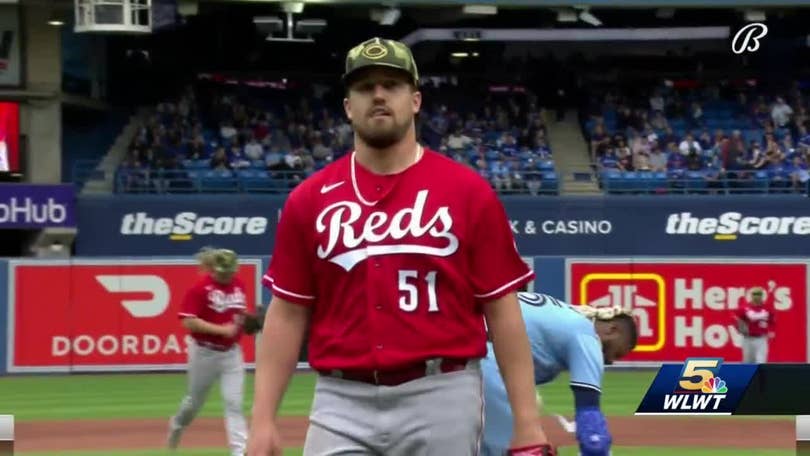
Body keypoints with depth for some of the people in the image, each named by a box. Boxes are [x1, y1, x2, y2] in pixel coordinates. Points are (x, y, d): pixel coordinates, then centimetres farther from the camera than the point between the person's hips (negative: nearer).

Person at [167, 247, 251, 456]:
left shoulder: (238, 285, 3)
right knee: (195, 400, 16)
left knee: (234, 403, -5)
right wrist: (222, 329, -26)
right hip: (204, 352, -3)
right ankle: (177, 424, 47)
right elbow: (189, 322, -22)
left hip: (231, 353, 3)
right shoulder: (200, 288, -16)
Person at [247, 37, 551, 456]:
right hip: (341, 404, 1)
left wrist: (527, 421, -6)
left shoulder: (468, 192, 1)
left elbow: (502, 310, 0)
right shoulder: (309, 200, 6)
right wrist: (263, 420, -1)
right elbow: (288, 314, 7)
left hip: (441, 401, -1)